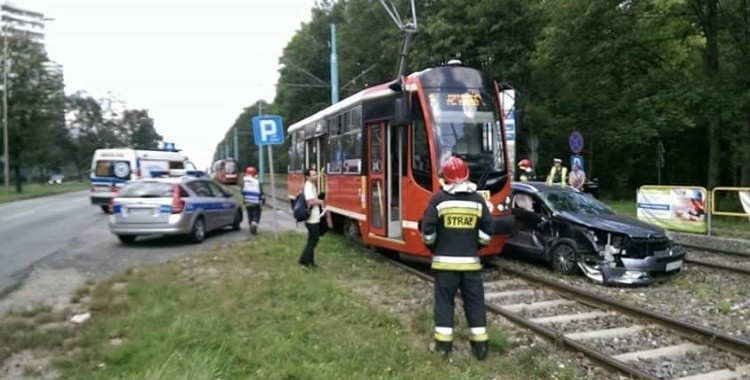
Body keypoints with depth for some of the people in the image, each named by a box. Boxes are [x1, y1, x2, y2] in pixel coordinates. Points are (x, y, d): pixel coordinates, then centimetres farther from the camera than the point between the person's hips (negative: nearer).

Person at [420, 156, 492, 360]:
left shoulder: (438, 198, -6)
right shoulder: (478, 199, 2)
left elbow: (428, 231, -8)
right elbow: (487, 232, 1)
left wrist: (433, 247, 11)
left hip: (444, 261, -2)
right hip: (471, 261, 2)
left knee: (444, 300, 7)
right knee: (475, 301, 10)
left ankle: (443, 343, 10)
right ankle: (480, 344, 13)